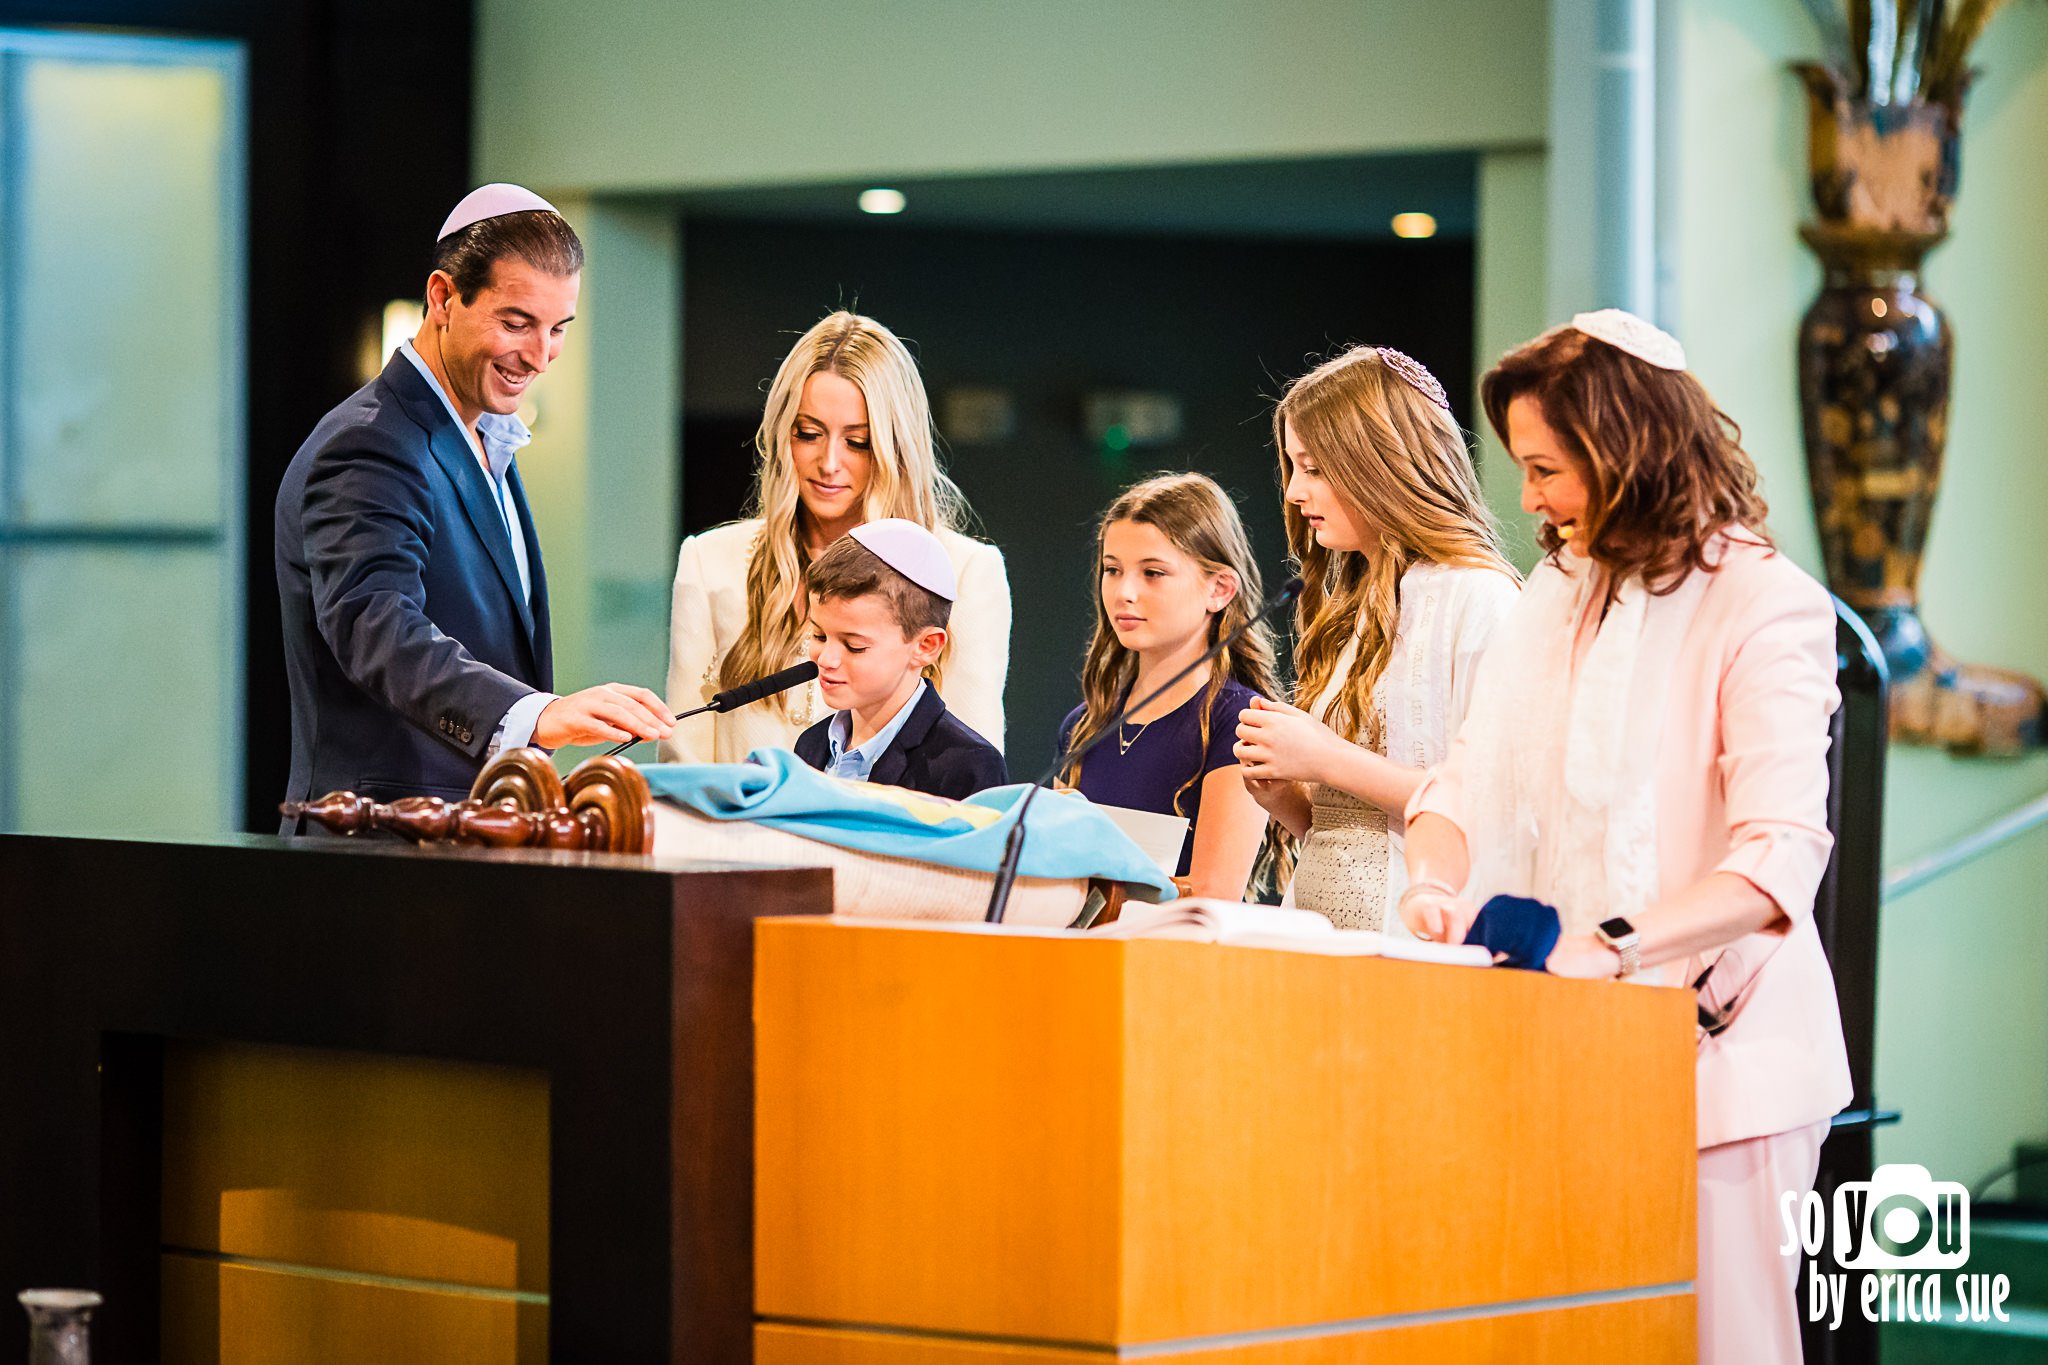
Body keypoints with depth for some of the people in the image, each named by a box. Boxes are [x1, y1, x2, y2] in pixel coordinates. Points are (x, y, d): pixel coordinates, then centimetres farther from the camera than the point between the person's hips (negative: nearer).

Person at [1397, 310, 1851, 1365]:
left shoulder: (1766, 605, -9)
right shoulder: (1559, 592, 15)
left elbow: (1780, 856, -18)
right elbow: (1470, 779, 13)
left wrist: (1618, 943, -29)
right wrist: (1437, 878, -10)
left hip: (1711, 1037, -6)